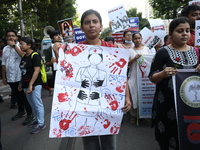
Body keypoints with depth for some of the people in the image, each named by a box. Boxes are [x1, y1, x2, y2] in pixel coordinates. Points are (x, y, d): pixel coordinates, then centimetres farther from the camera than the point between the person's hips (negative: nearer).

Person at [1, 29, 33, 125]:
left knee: (23, 96, 0)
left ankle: (30, 114, 11)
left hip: (20, 77, -6)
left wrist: (14, 45, -21)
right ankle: (21, 111, 33)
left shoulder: (20, 46, -6)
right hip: (10, 77, 6)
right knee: (17, 95, 17)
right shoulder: (5, 48, 10)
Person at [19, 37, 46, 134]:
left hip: (34, 85, -8)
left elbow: (37, 71, -19)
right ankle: (37, 120, 32)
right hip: (26, 85, 8)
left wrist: (31, 85, -23)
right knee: (33, 105, 17)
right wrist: (21, 83, 17)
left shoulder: (35, 56, -11)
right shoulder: (24, 56, 13)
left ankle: (41, 124, 8)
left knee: (37, 104, -1)